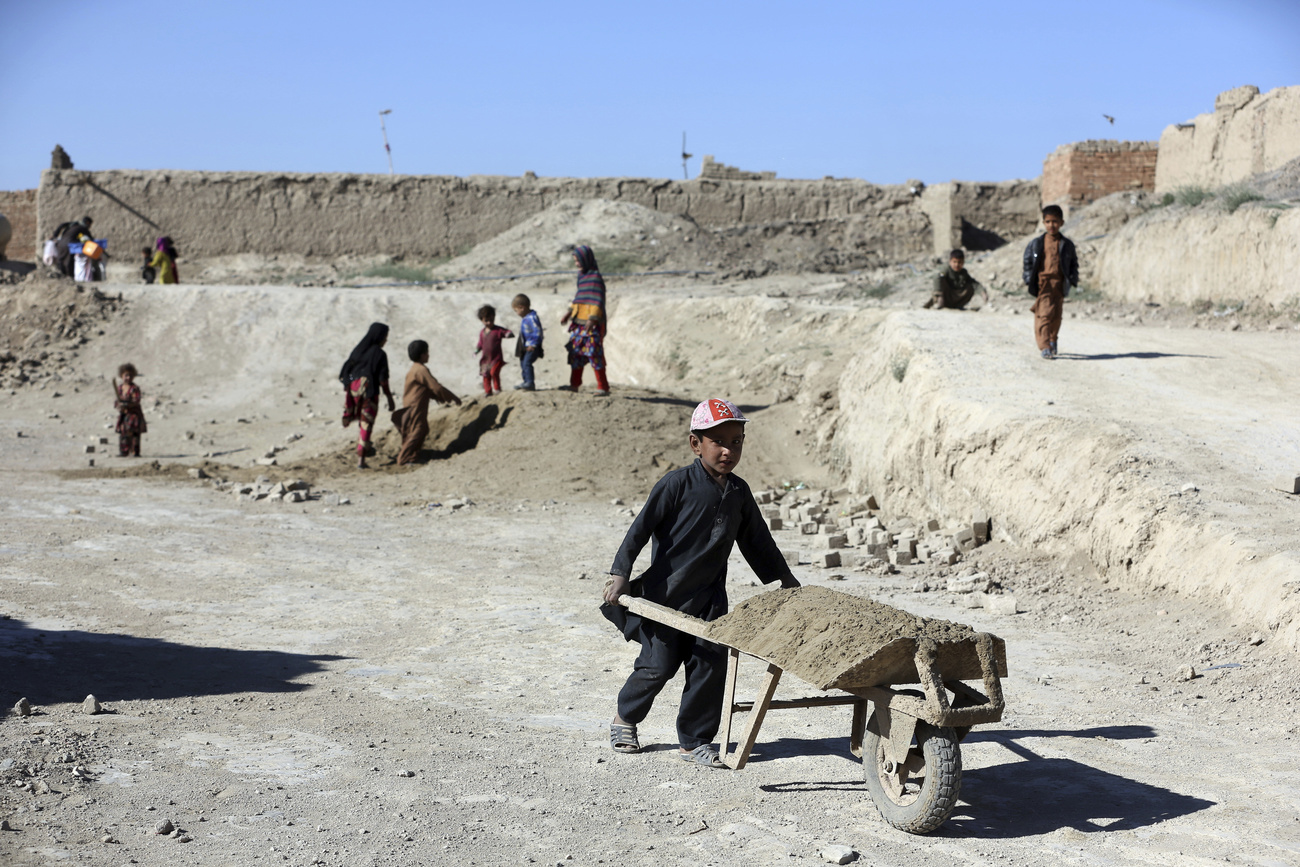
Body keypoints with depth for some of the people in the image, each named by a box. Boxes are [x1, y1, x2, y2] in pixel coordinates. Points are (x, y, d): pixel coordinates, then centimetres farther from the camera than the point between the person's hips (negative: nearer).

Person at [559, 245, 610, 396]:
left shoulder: (595, 277, -12)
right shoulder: (582, 276, 15)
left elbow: (598, 300, -19)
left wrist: (592, 319, -27)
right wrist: (568, 313, 23)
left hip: (592, 324, -9)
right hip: (579, 322, 9)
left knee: (594, 354, -9)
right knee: (575, 352, 13)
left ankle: (603, 388, -5)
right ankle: (574, 384, 23)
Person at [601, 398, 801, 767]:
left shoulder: (739, 492, 6)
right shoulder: (678, 484, -12)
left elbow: (757, 542, 18)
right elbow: (641, 528, -11)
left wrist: (784, 580, 22)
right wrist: (620, 574, -15)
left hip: (710, 596, 5)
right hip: (666, 593, -5)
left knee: (711, 664, -2)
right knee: (659, 664, -1)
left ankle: (695, 740, 10)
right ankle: (625, 718, 26)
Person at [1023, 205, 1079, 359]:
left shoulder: (1067, 245, 6)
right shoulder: (1036, 243, 3)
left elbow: (1074, 264, 12)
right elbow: (1028, 261, 7)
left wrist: (1073, 280, 2)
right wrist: (1029, 279, -2)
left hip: (1059, 284, 2)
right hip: (1042, 283, -2)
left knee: (1056, 315, 9)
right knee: (1043, 314, -10)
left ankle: (1052, 340, 32)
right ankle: (1045, 347, -11)